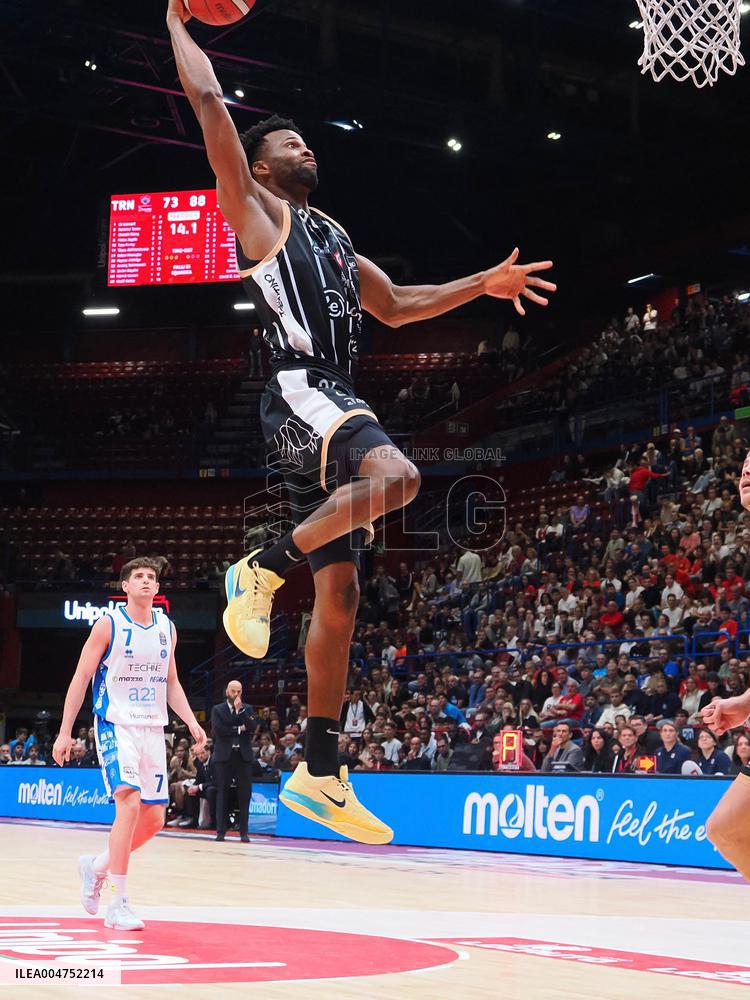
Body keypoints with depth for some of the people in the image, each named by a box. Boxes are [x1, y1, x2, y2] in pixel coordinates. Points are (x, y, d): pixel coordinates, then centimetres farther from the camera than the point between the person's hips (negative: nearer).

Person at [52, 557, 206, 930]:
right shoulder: (109, 624, -6)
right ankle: (118, 905, -16)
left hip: (153, 728, 6)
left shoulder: (167, 628, 10)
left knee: (154, 819, 6)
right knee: (130, 804, -21)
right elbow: (81, 678, -4)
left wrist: (191, 721, 5)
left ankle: (96, 866, 31)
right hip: (116, 725, -6)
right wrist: (65, 731, -9)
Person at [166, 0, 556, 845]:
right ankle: (264, 568, -18)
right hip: (299, 394, -8)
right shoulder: (256, 211, 6)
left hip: (334, 404, 8)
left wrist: (482, 285, 25)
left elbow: (395, 306, 34)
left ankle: (318, 773, 6)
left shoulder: (333, 236, 29)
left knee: (339, 596, 3)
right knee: (396, 476, -36)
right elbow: (208, 101, -1)